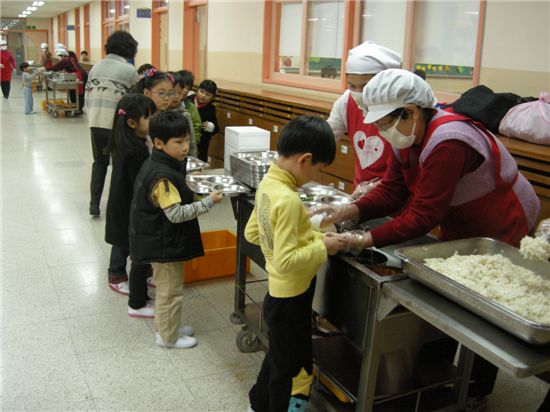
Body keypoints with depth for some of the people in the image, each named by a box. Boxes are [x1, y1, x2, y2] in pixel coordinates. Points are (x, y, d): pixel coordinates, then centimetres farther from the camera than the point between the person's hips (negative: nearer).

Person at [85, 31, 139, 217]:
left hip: (95, 121, 5)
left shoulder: (96, 67, 11)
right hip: (116, 123, -4)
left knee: (99, 162, 18)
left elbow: (87, 97, 11)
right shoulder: (129, 70, -4)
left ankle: (94, 204, 16)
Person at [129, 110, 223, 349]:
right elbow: (176, 214, -28)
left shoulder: (155, 165, 4)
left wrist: (189, 192, 11)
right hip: (165, 245, -10)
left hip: (160, 241, 10)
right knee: (171, 292, 7)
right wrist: (208, 202, -24)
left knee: (166, 289, 23)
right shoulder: (163, 176, -27)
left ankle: (167, 327, 40)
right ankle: (168, 337, 22)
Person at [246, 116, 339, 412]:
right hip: (291, 300, -9)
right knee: (292, 370, 12)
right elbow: (285, 261, -30)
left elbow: (252, 233, 10)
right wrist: (322, 247, -17)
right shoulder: (289, 200, -29)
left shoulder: (267, 183, -1)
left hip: (277, 294, 10)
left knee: (278, 357, 30)